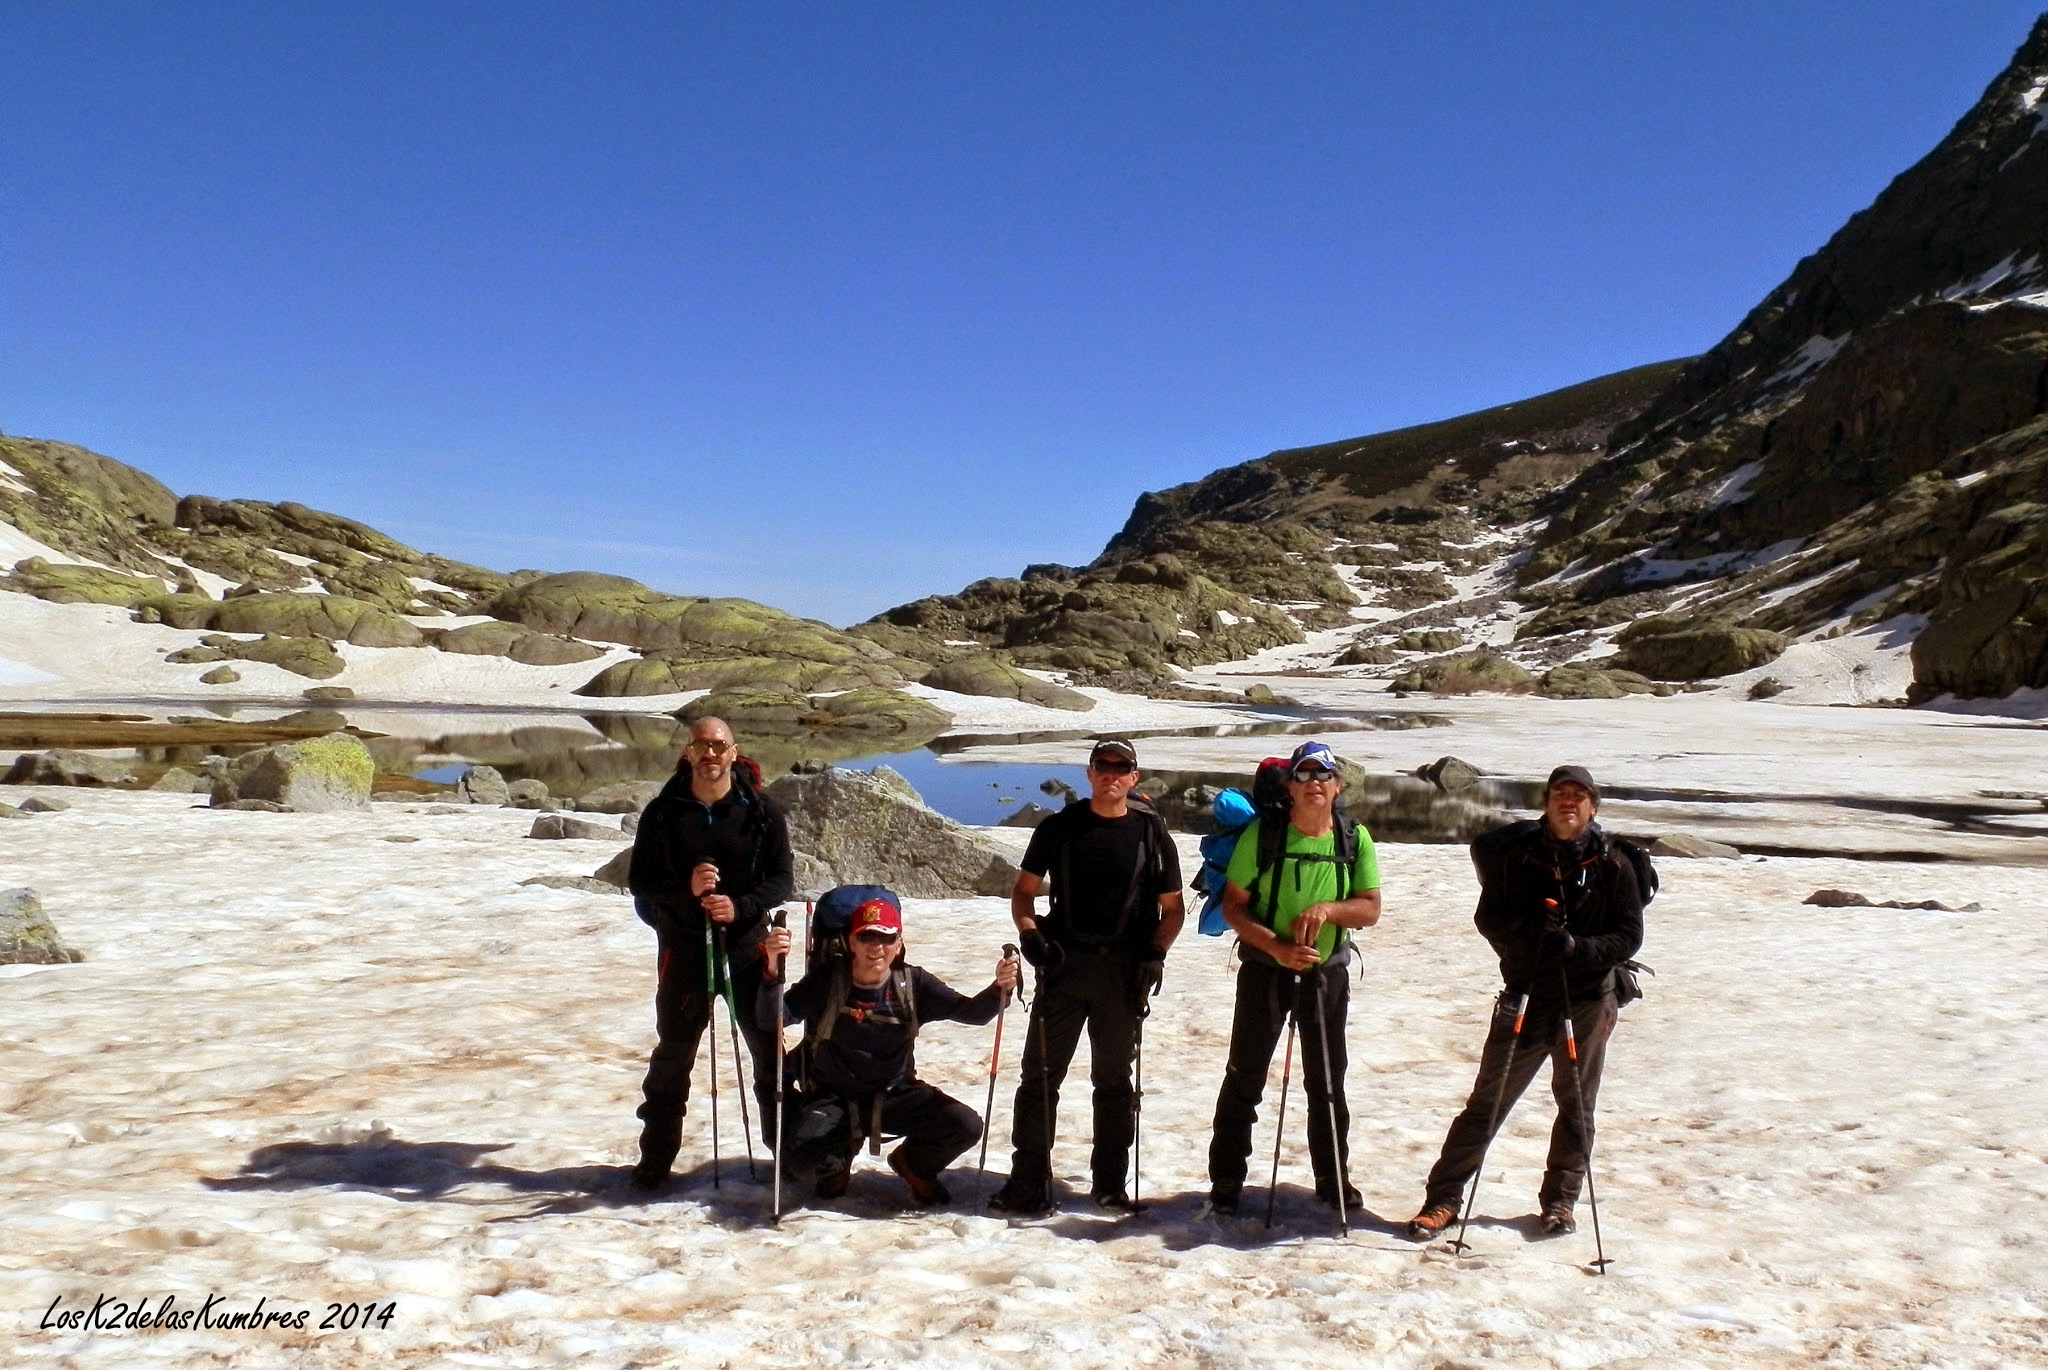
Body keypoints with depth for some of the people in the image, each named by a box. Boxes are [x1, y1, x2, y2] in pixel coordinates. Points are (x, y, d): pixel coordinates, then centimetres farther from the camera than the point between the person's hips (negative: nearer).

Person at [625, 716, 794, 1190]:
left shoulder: (761, 811, -3)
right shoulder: (663, 812, -1)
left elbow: (782, 879, -2)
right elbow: (639, 880, -1)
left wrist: (740, 907, -20)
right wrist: (685, 888, -20)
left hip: (748, 947, 0)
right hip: (683, 950, 0)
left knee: (770, 1052, 7)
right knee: (672, 1055, 10)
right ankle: (656, 1157, 24)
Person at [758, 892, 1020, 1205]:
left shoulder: (912, 983, -8)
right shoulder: (827, 980, -13)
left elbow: (970, 1012, -12)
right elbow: (772, 1018, -22)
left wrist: (999, 989, -34)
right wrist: (773, 970, -42)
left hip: (896, 1097, 2)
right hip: (833, 1099, -1)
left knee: (966, 1126, -19)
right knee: (800, 1159, -28)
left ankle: (913, 1162, 17)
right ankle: (837, 1160, 13)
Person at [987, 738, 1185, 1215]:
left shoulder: (1152, 832, 4)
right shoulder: (1059, 827, 6)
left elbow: (1172, 908, 8)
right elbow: (1023, 892, 10)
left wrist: (1155, 953, -7)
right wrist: (1030, 934, -8)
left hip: (1123, 970, 0)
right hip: (1063, 962, 1)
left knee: (1114, 1078, 10)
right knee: (1040, 1074, 0)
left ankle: (1110, 1183, 22)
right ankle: (1028, 1183, 7)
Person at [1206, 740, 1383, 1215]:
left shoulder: (1354, 838, -3)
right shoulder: (1262, 833, -11)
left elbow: (1370, 909, -4)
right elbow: (1233, 906, -9)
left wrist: (1328, 909, -23)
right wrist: (1278, 947, -22)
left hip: (1328, 972, 2)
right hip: (1265, 969, -2)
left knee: (1327, 1081, 13)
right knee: (1245, 1077, 5)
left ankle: (1333, 1179, 28)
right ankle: (1226, 1181, 15)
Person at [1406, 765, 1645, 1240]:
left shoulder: (1612, 868, -1)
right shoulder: (1515, 857, 1)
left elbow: (1629, 936, -2)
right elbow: (1488, 918, 3)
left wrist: (1578, 947, -20)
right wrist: (1528, 932, -17)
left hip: (1587, 1001, 0)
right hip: (1524, 996, 0)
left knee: (1576, 1105, 12)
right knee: (1487, 1102, 2)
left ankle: (1560, 1199, 28)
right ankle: (1444, 1197, 7)